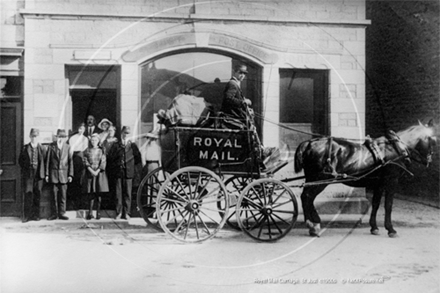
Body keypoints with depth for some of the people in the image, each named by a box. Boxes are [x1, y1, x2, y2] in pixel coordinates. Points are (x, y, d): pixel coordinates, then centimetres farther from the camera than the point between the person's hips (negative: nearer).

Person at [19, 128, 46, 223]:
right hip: (28, 175, -1)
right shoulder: (25, 148, 5)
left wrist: (42, 171, 1)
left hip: (39, 174, 1)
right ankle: (26, 216, -1)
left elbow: (45, 161, 8)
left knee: (37, 195, 3)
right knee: (28, 194, -6)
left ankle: (35, 215, 11)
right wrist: (25, 169, 6)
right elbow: (20, 160, 13)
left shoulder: (42, 148, 5)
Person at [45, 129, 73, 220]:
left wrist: (70, 174, 1)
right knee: (54, 195, 2)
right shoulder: (51, 146, 3)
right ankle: (54, 214, 9)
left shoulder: (67, 147, 6)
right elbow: (47, 160, 3)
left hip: (64, 174, 1)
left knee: (63, 195, 1)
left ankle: (62, 213, 9)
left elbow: (70, 161, 6)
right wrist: (47, 174, 0)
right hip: (53, 174, -1)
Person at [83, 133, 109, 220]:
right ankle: (90, 213, 0)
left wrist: (97, 171, -12)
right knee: (91, 194, -3)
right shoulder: (87, 151, 8)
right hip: (90, 174, 0)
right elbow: (86, 162, 1)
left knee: (99, 194, -1)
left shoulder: (101, 150, 7)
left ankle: (98, 213, 4)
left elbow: (103, 163, 0)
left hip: (99, 173, 0)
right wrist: (91, 171, -12)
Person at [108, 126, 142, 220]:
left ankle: (127, 213, 8)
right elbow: (110, 157, 5)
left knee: (128, 193, 1)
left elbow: (138, 158, 11)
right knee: (119, 193, -1)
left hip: (129, 173, 0)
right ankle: (119, 213, 6)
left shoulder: (132, 146, 8)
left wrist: (132, 166, 7)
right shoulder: (116, 145, 7)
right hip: (119, 173, 0)